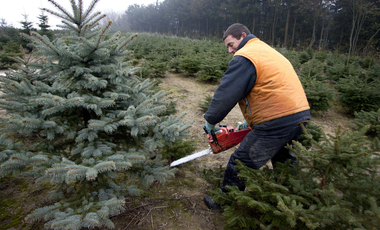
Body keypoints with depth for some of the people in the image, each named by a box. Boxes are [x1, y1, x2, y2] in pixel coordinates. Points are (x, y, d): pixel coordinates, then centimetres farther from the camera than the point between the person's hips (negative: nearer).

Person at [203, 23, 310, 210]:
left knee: (240, 163, 5)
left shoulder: (244, 57, -9)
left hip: (277, 122, -10)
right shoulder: (267, 51, 21)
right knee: (285, 162, 30)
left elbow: (226, 94, -14)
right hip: (300, 116, 10)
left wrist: (210, 121, 0)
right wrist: (250, 120, 23)